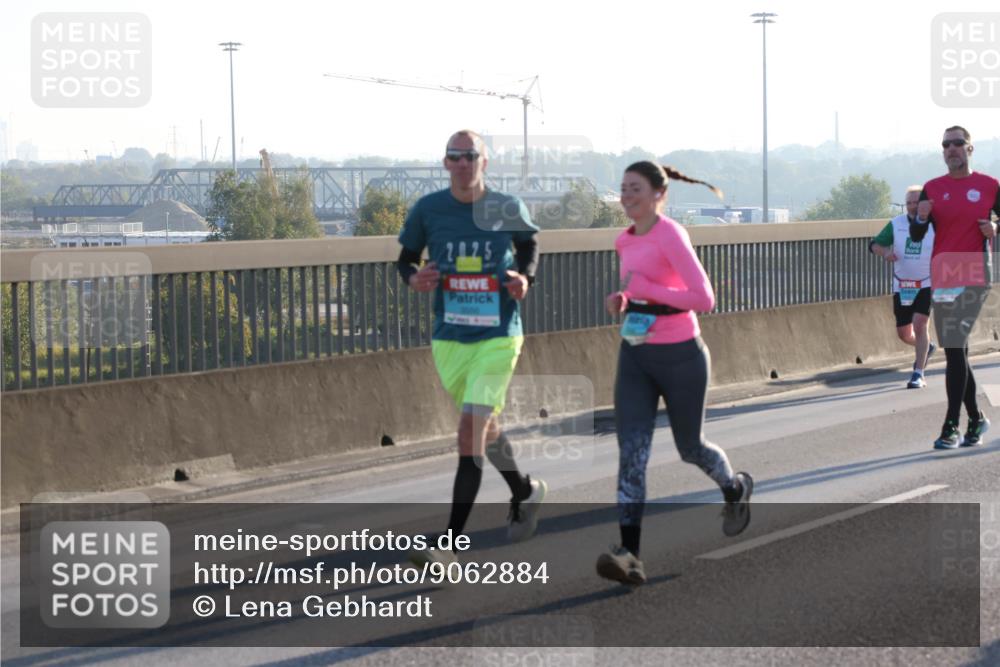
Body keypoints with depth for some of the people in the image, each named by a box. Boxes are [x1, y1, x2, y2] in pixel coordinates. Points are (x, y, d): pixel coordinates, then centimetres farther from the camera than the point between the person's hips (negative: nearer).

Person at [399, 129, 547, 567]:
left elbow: (529, 247, 15)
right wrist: (414, 279, -13)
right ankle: (525, 492, 47)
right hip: (449, 338, 3)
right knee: (485, 427, 18)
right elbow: (406, 257, 9)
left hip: (498, 337, -3)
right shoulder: (427, 210, -2)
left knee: (470, 430, -15)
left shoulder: (507, 208, -4)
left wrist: (524, 278, -4)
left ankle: (450, 544, -15)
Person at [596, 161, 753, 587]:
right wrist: (623, 298, 6)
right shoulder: (625, 241, 8)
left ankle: (736, 489, 46)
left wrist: (644, 288, -24)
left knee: (690, 447, 12)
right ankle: (629, 554, -18)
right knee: (631, 450, -9)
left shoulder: (670, 236, -16)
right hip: (635, 356, 6)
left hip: (680, 357, -6)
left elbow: (705, 300, -22)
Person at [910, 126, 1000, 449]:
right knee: (955, 349, 10)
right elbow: (916, 236, 7)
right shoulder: (933, 189, 9)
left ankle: (951, 427, -16)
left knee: (954, 348, -15)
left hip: (974, 273, -4)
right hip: (942, 274, 4)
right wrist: (921, 218, -13)